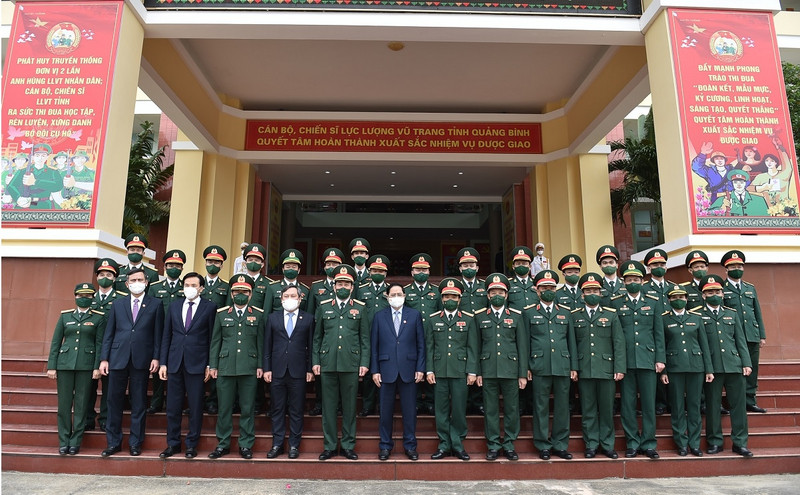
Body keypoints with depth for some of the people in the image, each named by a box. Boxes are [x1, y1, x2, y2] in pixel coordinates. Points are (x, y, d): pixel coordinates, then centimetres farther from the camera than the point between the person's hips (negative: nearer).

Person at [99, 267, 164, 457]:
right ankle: (113, 442, 19)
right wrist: (104, 358, 3)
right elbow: (109, 333, 9)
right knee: (114, 401, 6)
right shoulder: (117, 304, 11)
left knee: (138, 403, 5)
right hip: (118, 358, 2)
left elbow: (158, 334, 2)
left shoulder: (155, 305, 5)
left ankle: (135, 443, 16)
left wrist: (156, 357, -5)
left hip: (141, 360, -2)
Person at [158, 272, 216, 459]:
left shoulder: (209, 307, -1)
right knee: (173, 407, 9)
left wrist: (210, 365, -5)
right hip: (175, 363, 3)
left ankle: (192, 444, 18)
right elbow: (166, 336, 11)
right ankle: (173, 444, 23)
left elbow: (212, 338, -1)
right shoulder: (174, 306, 10)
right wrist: (163, 362, 6)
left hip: (197, 364, -3)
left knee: (195, 407, 4)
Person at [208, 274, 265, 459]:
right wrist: (212, 366, 5)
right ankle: (223, 444, 20)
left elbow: (261, 342, 5)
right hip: (225, 367, 1)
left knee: (247, 409, 5)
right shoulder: (221, 313, 9)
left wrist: (261, 366, 0)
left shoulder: (258, 314, 6)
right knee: (224, 409, 7)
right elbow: (215, 341, 10)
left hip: (249, 368, -1)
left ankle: (246, 445, 16)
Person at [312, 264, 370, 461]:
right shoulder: (324, 307, 10)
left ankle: (348, 446, 18)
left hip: (351, 364, -1)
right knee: (328, 406, 6)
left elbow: (365, 338, 6)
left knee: (349, 407, 6)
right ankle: (329, 446, 18)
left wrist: (364, 363, -2)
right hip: (327, 364, 1)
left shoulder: (360, 308, 7)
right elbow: (317, 337, 11)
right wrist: (315, 361, 4)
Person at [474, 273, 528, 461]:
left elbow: (522, 346, 5)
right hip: (488, 371, 0)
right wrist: (476, 372, 1)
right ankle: (493, 445, 18)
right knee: (491, 410, 5)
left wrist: (523, 374, 1)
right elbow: (476, 346, 7)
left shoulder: (516, 316, 7)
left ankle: (509, 445, 19)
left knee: (511, 409, 5)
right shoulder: (480, 316, 7)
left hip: (510, 370, 0)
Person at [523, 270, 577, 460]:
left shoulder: (565, 312, 15)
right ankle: (543, 446, 15)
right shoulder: (529, 312, 7)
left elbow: (571, 341, 14)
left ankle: (560, 445, 20)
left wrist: (574, 367, 8)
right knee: (541, 408, 3)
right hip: (539, 368, -2)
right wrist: (525, 367, -2)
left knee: (562, 407, 7)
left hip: (562, 367, 2)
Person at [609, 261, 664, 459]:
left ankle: (648, 444, 16)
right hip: (625, 360, -1)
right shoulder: (615, 302, 5)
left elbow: (659, 333, 8)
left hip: (647, 359, 1)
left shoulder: (653, 302, 9)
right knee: (627, 404, 4)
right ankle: (632, 443, 15)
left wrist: (660, 359, 2)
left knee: (649, 404, 4)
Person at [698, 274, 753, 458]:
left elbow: (741, 341, 14)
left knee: (739, 404, 4)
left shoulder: (732, 314, 16)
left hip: (734, 365, 3)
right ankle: (715, 442, 13)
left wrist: (746, 363, 6)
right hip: (711, 367, -3)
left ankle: (740, 443, 14)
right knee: (713, 405, 3)